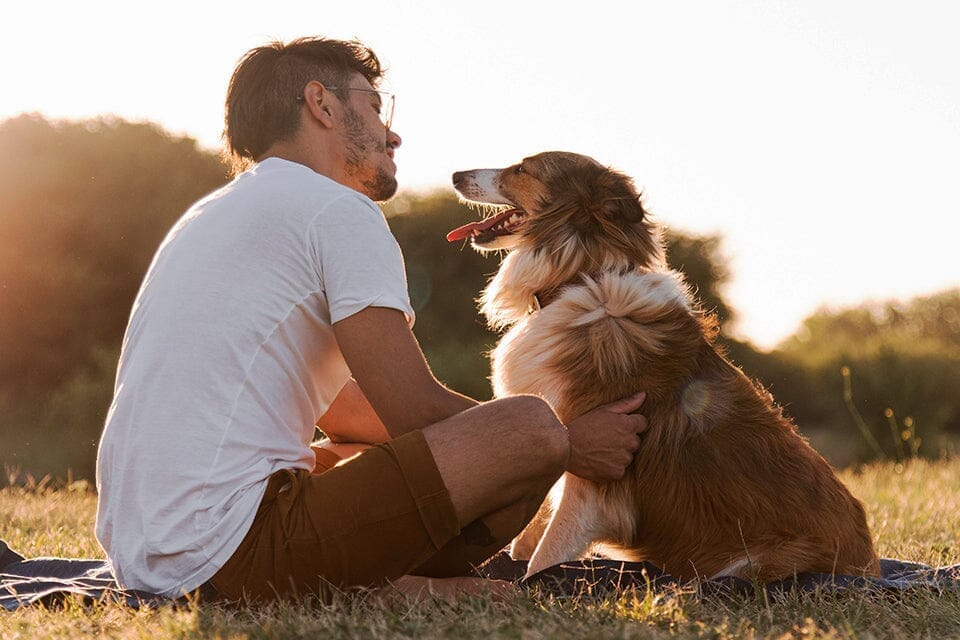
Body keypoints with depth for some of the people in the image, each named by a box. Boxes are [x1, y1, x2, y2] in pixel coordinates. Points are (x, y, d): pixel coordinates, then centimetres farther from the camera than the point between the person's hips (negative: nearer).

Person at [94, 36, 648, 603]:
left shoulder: (214, 216, 25)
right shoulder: (337, 209, -4)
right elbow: (416, 410, -9)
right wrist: (569, 446, 6)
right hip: (237, 550, -10)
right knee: (530, 428, -12)